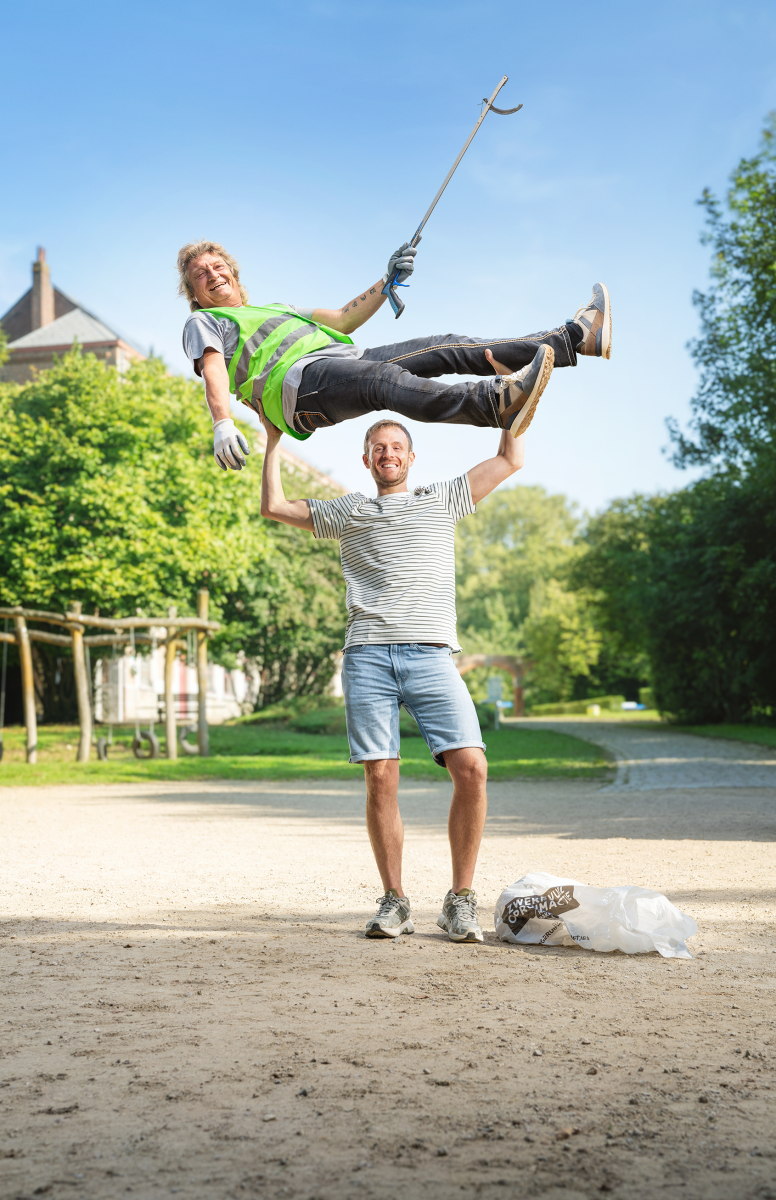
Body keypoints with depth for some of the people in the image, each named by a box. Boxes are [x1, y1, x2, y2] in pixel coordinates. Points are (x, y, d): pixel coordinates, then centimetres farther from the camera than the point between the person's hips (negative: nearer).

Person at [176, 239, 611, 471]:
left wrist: (387, 282, 24)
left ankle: (576, 337, -14)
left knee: (445, 348, -8)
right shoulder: (204, 324, 20)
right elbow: (214, 371, -1)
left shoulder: (275, 309, 41)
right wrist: (223, 424, -21)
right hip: (298, 380, -8)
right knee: (385, 379, -37)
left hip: (344, 358, 8)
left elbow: (342, 320, 37)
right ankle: (496, 403, -65)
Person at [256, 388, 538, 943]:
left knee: (471, 767, -16)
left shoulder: (442, 500, 24)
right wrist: (274, 439, 30)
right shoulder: (348, 512, 25)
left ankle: (461, 900, -6)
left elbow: (511, 459, 26)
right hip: (368, 657, 1)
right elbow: (275, 506, 27)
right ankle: (394, 901, 5)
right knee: (381, 779, -6)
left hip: (432, 655, -1)